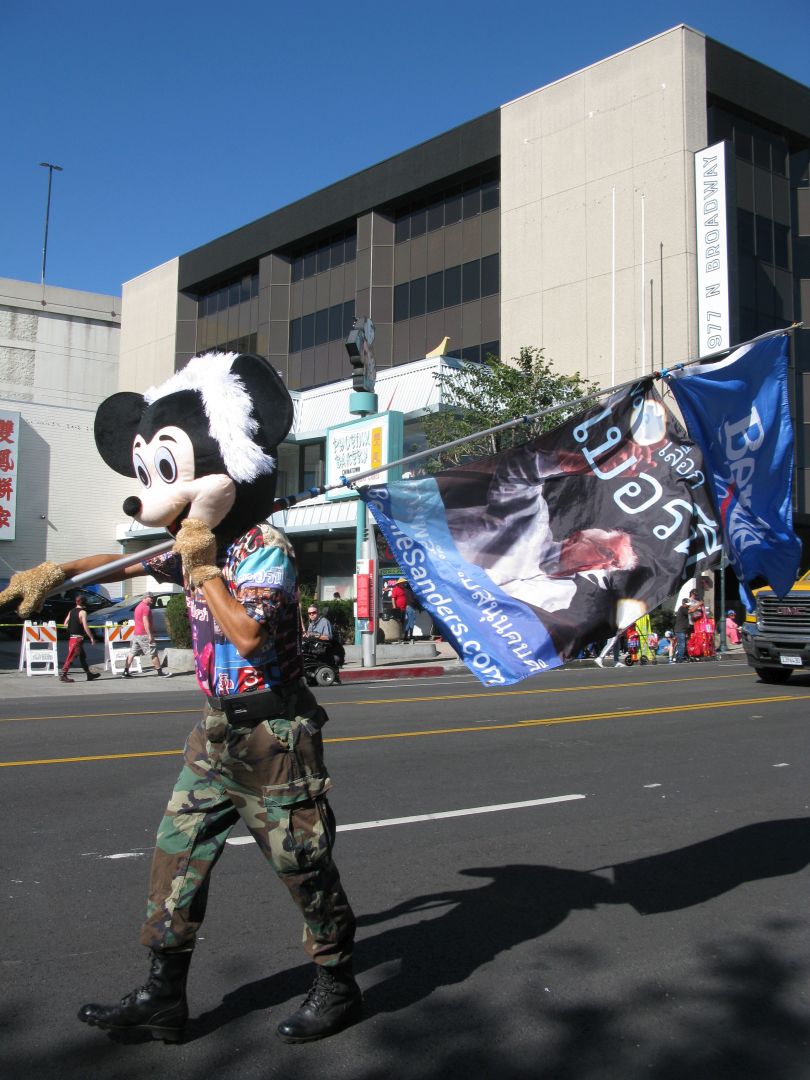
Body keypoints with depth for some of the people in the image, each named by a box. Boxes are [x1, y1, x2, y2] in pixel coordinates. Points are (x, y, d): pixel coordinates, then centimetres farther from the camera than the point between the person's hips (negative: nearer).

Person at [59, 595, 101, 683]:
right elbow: (85, 627, -18)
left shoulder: (71, 611, 10)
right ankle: (63, 675, -8)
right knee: (71, 656, -6)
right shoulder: (83, 612, -12)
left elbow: (65, 624, 9)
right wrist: (91, 638, -13)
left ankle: (89, 674, 24)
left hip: (71, 636, 8)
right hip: (77, 637, -8)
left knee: (82, 656, 16)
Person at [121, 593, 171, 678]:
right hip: (144, 635, -10)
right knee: (153, 653, -3)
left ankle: (125, 672, 4)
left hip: (136, 634, 10)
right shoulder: (146, 607, -13)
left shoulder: (138, 606, 19)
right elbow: (145, 621, -20)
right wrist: (150, 635, -23)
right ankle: (160, 672, 1)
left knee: (132, 653, 7)